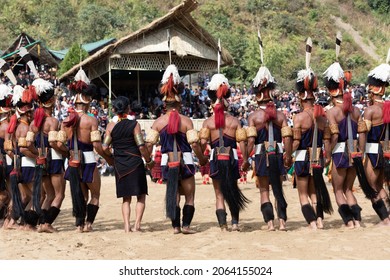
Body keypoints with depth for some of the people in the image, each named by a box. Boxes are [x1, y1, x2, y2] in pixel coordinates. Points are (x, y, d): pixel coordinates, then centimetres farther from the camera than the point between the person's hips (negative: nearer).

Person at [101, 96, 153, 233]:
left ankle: (127, 226, 5)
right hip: (135, 164, -3)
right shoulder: (134, 124, -8)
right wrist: (149, 161, 2)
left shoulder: (111, 125, 0)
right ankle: (137, 224, -2)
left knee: (126, 198, 13)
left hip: (120, 166, 3)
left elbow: (105, 148, -1)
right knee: (141, 196, 7)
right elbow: (141, 146, -11)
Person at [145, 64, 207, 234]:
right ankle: (186, 225, 2)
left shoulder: (158, 122, 1)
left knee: (174, 194, 14)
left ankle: (176, 226, 13)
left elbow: (149, 144, -3)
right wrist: (202, 160, 3)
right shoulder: (186, 121, -7)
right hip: (185, 162, -3)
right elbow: (194, 144, -11)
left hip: (167, 162, 3)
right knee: (189, 195, 9)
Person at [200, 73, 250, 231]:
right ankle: (235, 223, 9)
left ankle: (223, 225, 2)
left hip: (216, 159, 0)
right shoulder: (234, 120, 1)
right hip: (232, 158, 1)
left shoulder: (208, 122, 0)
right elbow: (242, 141, -2)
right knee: (233, 190, 15)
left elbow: (203, 142, -9)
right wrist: (245, 160, 6)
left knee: (219, 194, 7)